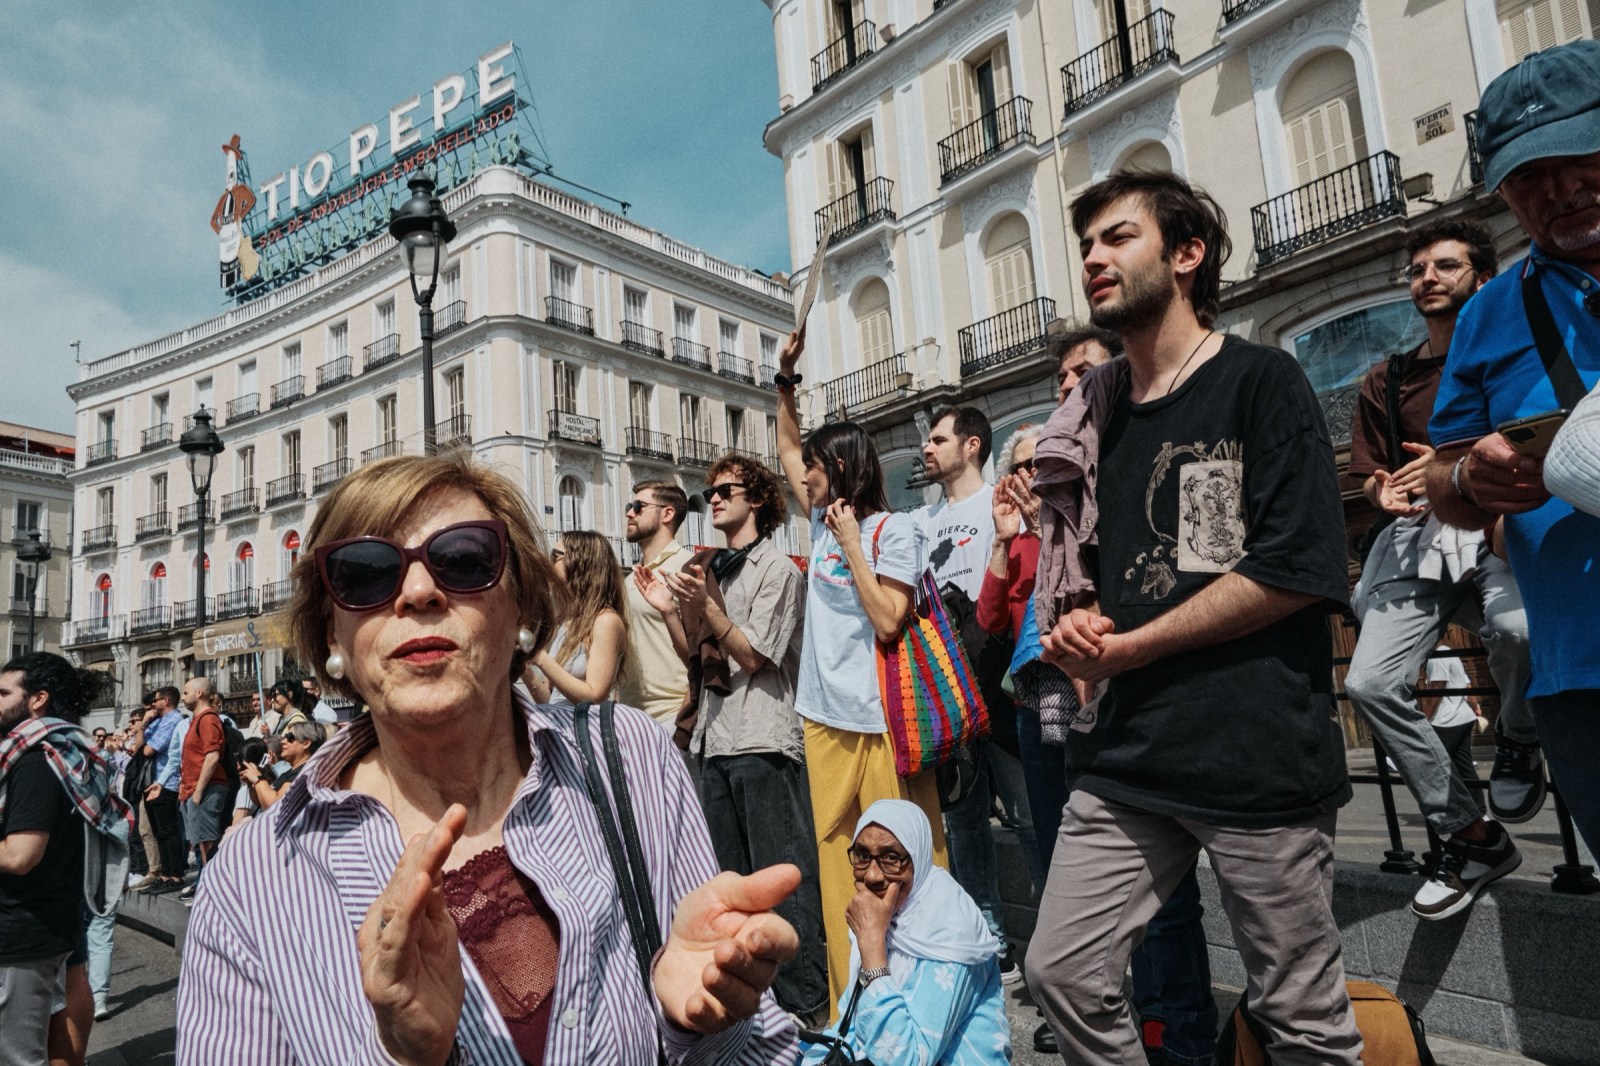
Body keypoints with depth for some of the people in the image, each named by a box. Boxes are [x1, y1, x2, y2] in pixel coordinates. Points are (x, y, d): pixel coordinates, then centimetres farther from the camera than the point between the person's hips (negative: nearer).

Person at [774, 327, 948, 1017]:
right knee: (836, 858, 11)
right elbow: (787, 449, 25)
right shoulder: (823, 522, 12)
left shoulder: (894, 530, -6)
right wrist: (786, 378, 18)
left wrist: (851, 541, -12)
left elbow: (888, 619, -16)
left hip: (880, 720, -7)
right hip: (825, 718, 7)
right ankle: (848, 1006, 23)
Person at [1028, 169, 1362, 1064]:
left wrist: (1126, 647, -11)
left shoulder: (1260, 379, -4)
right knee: (1062, 973, 6)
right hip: (1128, 756, 6)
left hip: (1259, 752, -5)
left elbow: (1297, 571, -14)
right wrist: (1077, 627, 0)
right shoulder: (1098, 414, 14)